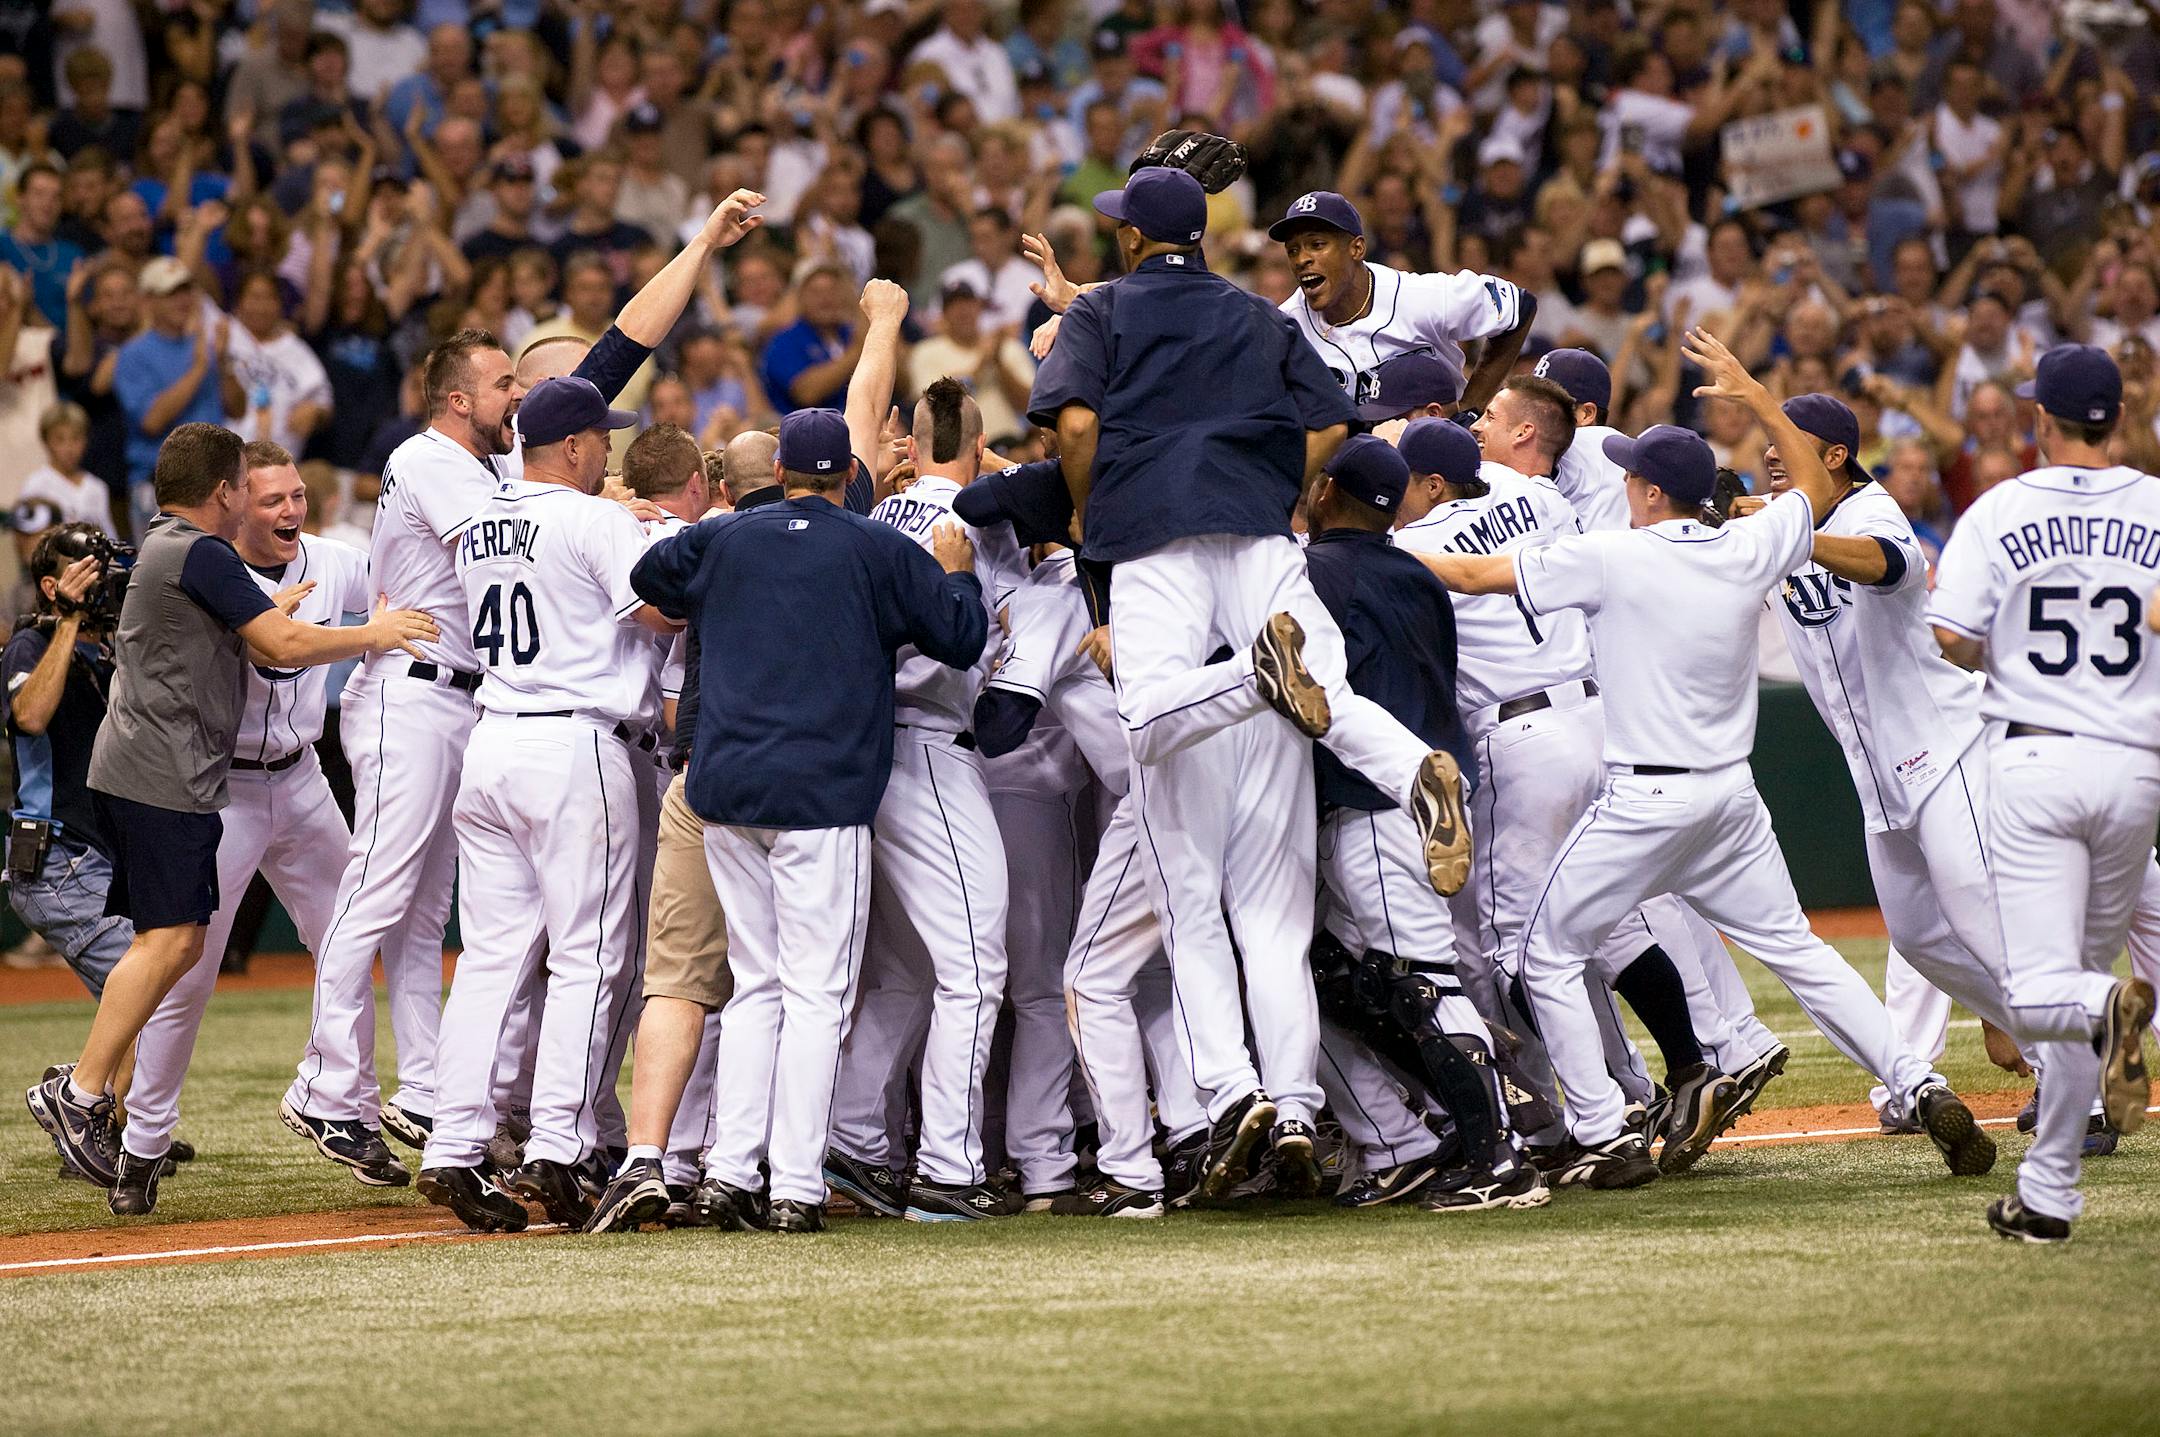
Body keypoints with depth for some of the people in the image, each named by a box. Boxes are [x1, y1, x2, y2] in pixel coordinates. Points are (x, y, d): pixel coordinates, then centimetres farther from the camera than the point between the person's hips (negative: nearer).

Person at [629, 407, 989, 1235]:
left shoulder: (722, 540, 11)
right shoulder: (878, 551, 0)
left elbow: (648, 577, 29)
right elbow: (963, 637, 2)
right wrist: (956, 572, 19)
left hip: (725, 790, 5)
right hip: (821, 793, -5)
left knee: (755, 985, 14)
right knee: (815, 993, -2)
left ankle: (729, 1172, 6)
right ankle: (796, 1188, -8)